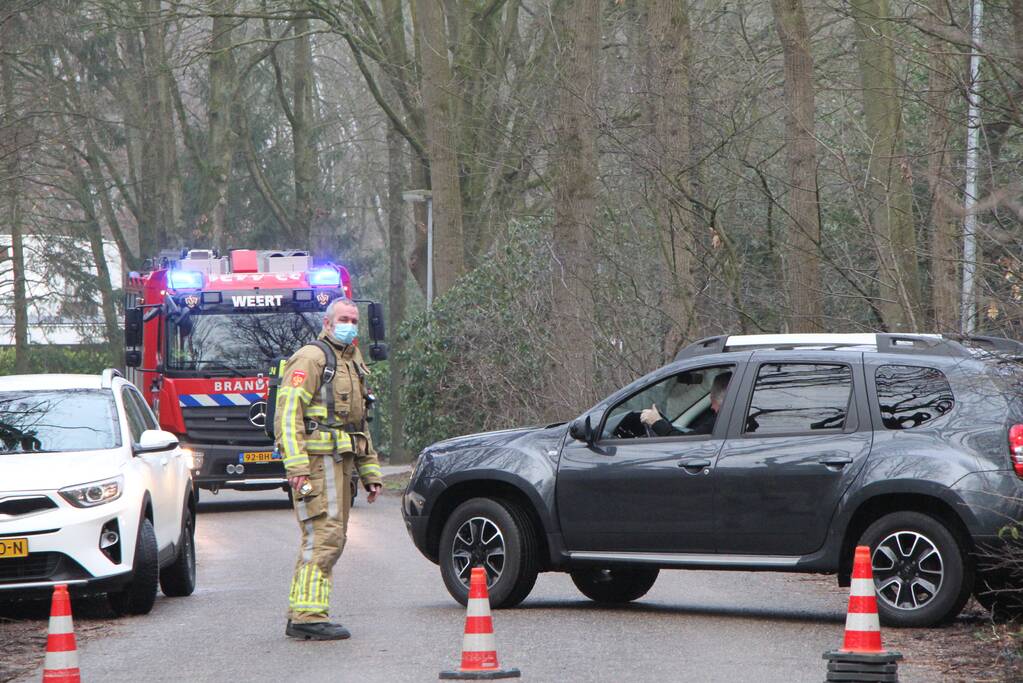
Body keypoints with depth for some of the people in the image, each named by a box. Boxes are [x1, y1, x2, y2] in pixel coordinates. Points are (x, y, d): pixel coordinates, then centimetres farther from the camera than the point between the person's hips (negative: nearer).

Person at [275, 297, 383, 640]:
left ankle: (300, 616, 13)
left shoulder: (353, 364, 23)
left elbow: (359, 424, 29)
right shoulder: (310, 358, -7)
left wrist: (370, 472, 23)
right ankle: (309, 616, -15)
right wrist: (296, 466, -24)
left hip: (341, 461, 10)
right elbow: (287, 412, -15)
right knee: (324, 536, -14)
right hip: (317, 460, -10)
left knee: (332, 538, 9)